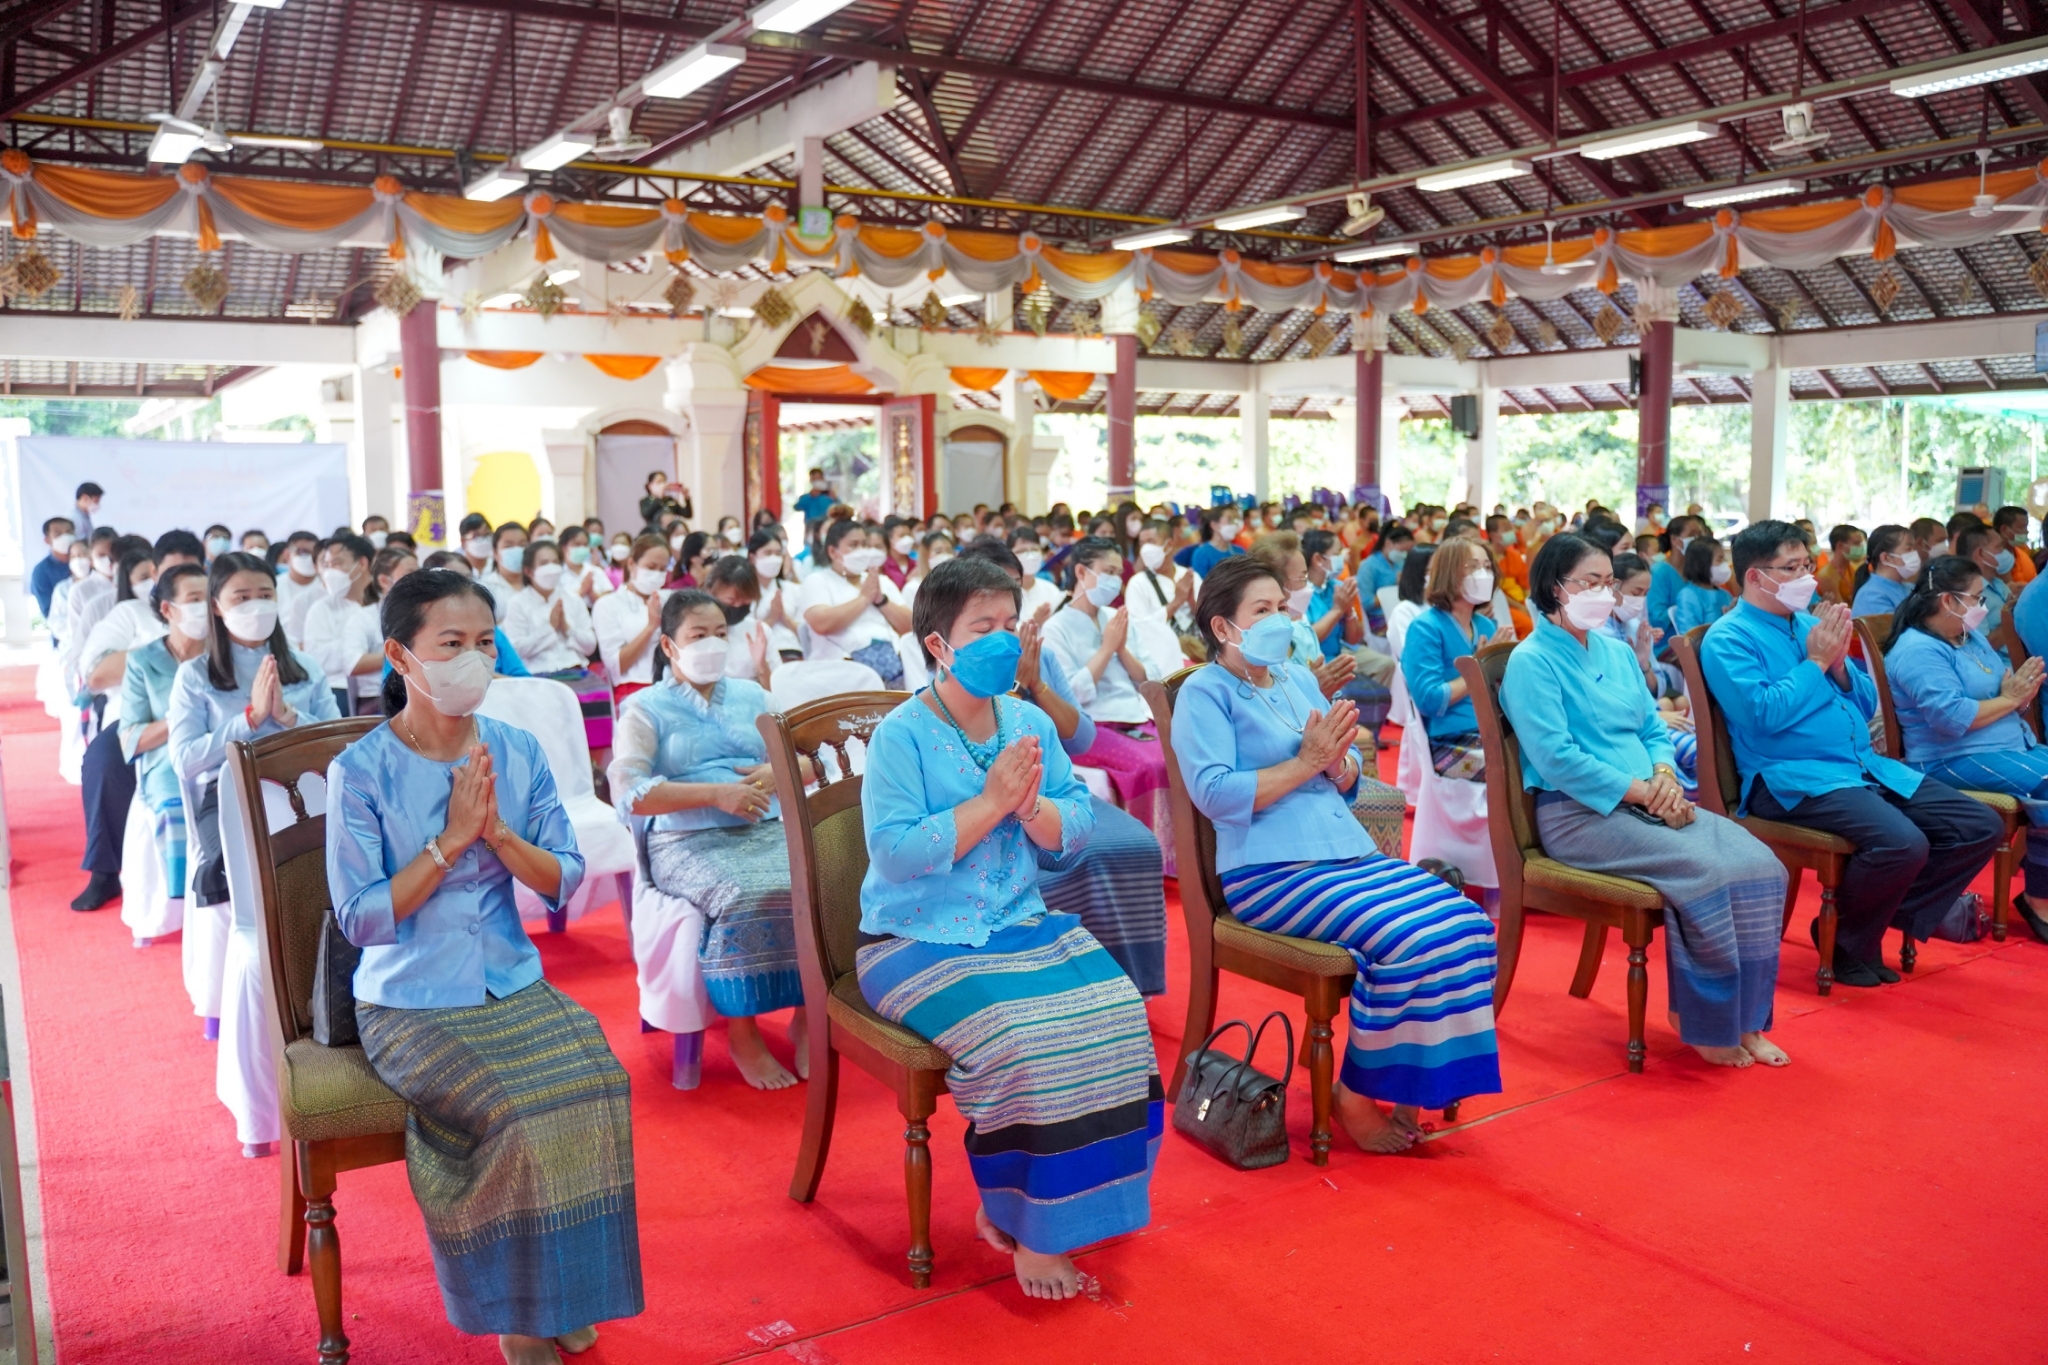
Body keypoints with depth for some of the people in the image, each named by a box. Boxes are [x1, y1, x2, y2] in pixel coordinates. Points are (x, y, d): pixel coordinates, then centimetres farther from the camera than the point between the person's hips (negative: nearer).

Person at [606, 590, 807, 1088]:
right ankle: (743, 1034, -16)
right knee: (745, 897, -36)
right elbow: (629, 794, -8)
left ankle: (808, 1017, -12)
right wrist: (715, 793, -15)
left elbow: (808, 759, 20)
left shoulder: (751, 695, 22)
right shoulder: (646, 707, 7)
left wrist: (776, 773, -4)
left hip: (768, 829, 4)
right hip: (688, 841, -4)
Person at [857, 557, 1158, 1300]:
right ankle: (1028, 1228, -5)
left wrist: (1032, 805, -15)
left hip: (1020, 923, 6)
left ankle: (1009, 1199, -2)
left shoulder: (1031, 724, 7)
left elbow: (1076, 825, 5)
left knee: (1114, 1008, -18)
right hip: (917, 938, -6)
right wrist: (989, 802, -19)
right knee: (1020, 1031, -29)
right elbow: (895, 852, -19)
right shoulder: (901, 736, -10)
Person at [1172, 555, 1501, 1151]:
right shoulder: (1205, 692, -2)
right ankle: (1355, 1096, -7)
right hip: (1269, 873, -7)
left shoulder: (1298, 677, 19)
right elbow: (1215, 794, -16)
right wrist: (1306, 762, -12)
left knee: (1465, 920, -13)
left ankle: (1409, 1087, -3)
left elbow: (1348, 780, 19)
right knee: (1405, 936, -26)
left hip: (1350, 852, 7)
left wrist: (1336, 759, -4)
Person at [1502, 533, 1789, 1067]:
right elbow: (1556, 757, -15)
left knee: (1761, 865, -14)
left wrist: (1665, 775, -3)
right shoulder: (1531, 661, -6)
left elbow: (1654, 730, 20)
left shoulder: (1618, 653, 18)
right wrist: (1641, 791, -16)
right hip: (1577, 812, -7)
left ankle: (1743, 1016, -3)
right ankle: (1700, 1018, -8)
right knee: (1706, 872, -27)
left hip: (1648, 801, 8)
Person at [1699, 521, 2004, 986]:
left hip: (1869, 767, 9)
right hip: (1793, 779, -8)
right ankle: (1848, 944, -4)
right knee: (1903, 843, -30)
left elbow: (1866, 706, 18)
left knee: (1982, 828, -1)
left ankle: (1898, 913, 10)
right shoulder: (1728, 639, -6)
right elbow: (1765, 715, -20)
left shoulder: (1810, 624, 16)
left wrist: (1839, 662, -1)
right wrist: (1816, 661, -9)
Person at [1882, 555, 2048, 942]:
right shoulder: (1918, 650, -13)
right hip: (1956, 760, -9)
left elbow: (2006, 691, 17)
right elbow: (1953, 718, -23)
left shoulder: (1972, 637, 17)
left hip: (2014, 746, 9)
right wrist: (2009, 699, -10)